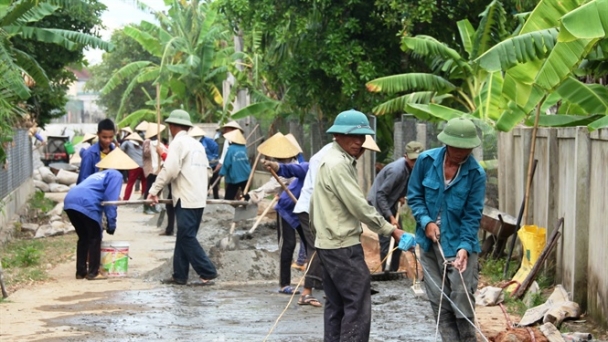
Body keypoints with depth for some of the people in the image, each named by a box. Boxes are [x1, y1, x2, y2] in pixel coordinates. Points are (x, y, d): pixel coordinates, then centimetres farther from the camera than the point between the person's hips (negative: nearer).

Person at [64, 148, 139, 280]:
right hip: (86, 204, -8)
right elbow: (110, 201, -2)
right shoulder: (116, 175, 10)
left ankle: (81, 271, 23)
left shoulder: (100, 174, 35)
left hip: (70, 200, 8)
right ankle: (93, 273, 9)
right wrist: (112, 224, 1)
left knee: (83, 238, 21)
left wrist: (102, 223, 39)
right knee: (95, 239, 7)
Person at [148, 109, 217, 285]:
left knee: (187, 238, -6)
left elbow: (170, 170, -17)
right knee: (184, 237, 11)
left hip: (186, 199, -9)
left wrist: (154, 190, -10)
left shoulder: (178, 143, -8)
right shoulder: (197, 144, 16)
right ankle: (180, 275, 12)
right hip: (198, 198, 9)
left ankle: (208, 272, -10)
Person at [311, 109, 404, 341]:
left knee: (336, 304, 12)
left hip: (330, 243, 11)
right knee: (358, 303, -10)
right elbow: (359, 206, -20)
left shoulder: (336, 160, 16)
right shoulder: (338, 164, -17)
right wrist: (391, 230, -14)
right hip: (343, 245, -11)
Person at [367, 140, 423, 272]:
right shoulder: (397, 170, -30)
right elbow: (380, 194, -28)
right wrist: (391, 217, -28)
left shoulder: (410, 167, -5)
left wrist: (400, 196, -1)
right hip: (379, 204, -9)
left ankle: (393, 273, 20)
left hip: (389, 203, 9)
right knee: (387, 242, -12)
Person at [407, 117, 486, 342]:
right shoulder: (426, 161, -6)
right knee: (439, 302, 6)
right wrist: (426, 221, -12)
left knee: (462, 300, -9)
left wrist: (464, 247, -22)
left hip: (460, 244, -3)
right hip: (430, 243, 3)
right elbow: (414, 196, 3)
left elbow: (472, 215, -10)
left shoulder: (476, 174, -11)